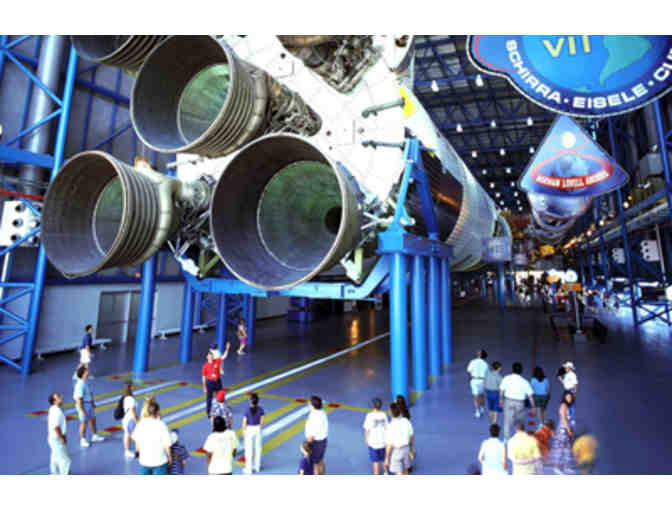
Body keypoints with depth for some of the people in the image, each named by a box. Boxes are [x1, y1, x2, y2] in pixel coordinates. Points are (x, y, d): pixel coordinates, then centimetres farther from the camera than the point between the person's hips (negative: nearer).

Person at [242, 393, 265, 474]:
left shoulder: (247, 410, -20)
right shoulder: (260, 409, -12)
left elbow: (244, 422, -13)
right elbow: (262, 422, -4)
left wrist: (243, 431, 4)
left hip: (249, 430, -3)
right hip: (257, 429, 3)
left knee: (249, 450, 10)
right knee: (258, 448, 17)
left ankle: (249, 469, 19)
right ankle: (257, 467, 30)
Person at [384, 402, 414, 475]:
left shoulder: (390, 427, -32)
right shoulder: (406, 421, -16)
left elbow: (389, 446, -25)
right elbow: (411, 435, -1)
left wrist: (386, 458, -10)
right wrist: (411, 446, 18)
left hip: (395, 452, -5)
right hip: (406, 449, 5)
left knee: (399, 473, 14)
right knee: (405, 471, 25)